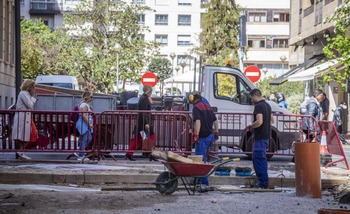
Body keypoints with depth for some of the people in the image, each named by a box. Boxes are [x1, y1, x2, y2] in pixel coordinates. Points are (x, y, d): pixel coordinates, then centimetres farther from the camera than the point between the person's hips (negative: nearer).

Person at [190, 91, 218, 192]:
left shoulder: (196, 107, -11)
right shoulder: (208, 107, 15)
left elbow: (198, 122, -24)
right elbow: (215, 120, 19)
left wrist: (196, 135, -25)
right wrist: (216, 132, 27)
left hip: (202, 137, -9)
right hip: (210, 136, 9)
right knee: (202, 159, 20)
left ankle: (204, 184, -11)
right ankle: (202, 182, 24)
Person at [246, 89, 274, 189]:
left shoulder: (258, 106, -16)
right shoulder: (267, 105, 15)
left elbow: (259, 121, -26)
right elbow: (272, 120, 23)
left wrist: (250, 127, -12)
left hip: (260, 137, -10)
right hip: (266, 136, 10)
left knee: (259, 159, -6)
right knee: (262, 159, 16)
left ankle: (263, 182, -6)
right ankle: (264, 182, 21)